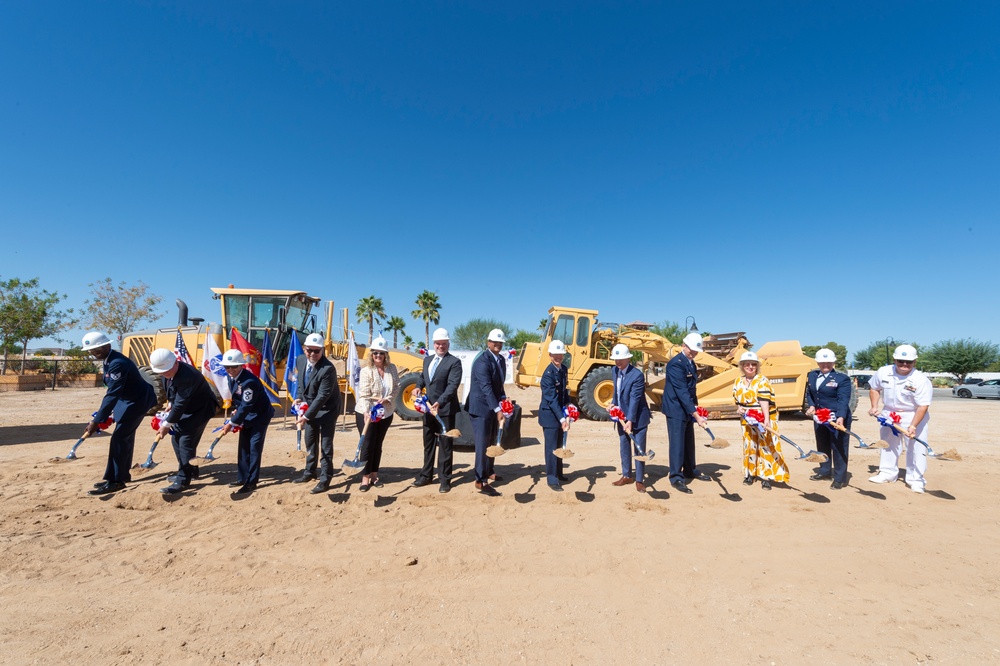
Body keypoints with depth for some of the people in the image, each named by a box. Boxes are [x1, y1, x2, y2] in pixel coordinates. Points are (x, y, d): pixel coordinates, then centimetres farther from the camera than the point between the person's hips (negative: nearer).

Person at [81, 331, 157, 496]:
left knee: (119, 438, -10)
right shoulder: (108, 360, 2)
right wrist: (102, 415, 8)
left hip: (138, 400, -10)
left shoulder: (117, 363, -27)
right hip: (128, 399, 10)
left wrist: (96, 421, -29)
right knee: (125, 437, 16)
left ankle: (115, 481, -3)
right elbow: (112, 391, 10)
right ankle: (123, 475, 28)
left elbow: (112, 394, -30)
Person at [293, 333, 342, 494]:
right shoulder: (300, 360, -6)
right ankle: (309, 472, 38)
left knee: (325, 445, -1)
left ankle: (325, 480, 10)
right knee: (310, 441, 20)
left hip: (327, 410, -7)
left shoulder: (328, 369, -30)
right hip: (309, 407, 7)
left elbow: (322, 396, -28)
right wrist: (299, 397, 0)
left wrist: (307, 416, -28)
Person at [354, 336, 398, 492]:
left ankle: (374, 475, 24)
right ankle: (365, 478, 10)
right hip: (366, 413, -4)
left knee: (377, 445, 13)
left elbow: (397, 386, 3)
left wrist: (388, 398, -15)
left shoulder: (392, 369, -1)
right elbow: (364, 395, -20)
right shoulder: (366, 371, -13)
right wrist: (365, 412, -33)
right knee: (367, 445, 0)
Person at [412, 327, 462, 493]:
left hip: (446, 409, -6)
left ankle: (445, 479, 16)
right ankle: (426, 475, 32)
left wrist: (440, 402, -33)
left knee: (445, 445, 4)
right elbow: (422, 376, 25)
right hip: (428, 408, 7)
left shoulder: (454, 362, -11)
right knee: (428, 443, 17)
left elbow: (452, 385, -21)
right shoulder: (427, 359, 11)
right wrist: (418, 386, 2)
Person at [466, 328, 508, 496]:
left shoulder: (501, 360, 8)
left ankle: (488, 471, 35)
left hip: (494, 407, 9)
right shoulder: (482, 361, -19)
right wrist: (497, 409, -33)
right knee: (482, 444, -6)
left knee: (492, 442, 18)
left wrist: (503, 400, -3)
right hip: (481, 408, -8)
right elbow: (486, 387, -27)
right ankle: (481, 481, 0)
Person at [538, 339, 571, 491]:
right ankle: (552, 479, 10)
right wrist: (562, 419, -29)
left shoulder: (563, 369, 3)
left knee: (559, 445, 18)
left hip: (560, 413, 8)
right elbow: (552, 399, -25)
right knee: (551, 447, -1)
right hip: (549, 414, -8)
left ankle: (558, 473, 33)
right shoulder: (548, 374, -22)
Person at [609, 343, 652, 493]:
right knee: (624, 447, 15)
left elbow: (635, 399, -26)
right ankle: (627, 476, 29)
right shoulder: (615, 371, 0)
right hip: (621, 416, 7)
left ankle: (639, 480, 15)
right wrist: (613, 403, -1)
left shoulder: (637, 375, -22)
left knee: (639, 449, 3)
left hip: (637, 417, -6)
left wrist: (630, 420, -30)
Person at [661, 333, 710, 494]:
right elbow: (682, 391, -26)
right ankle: (676, 477, 4)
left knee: (689, 442, 19)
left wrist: (695, 406, 5)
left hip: (687, 408, 9)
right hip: (675, 409, -9)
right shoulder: (676, 364, -21)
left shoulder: (691, 363, 8)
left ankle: (690, 470, 34)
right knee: (677, 443, -4)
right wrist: (696, 415, -28)